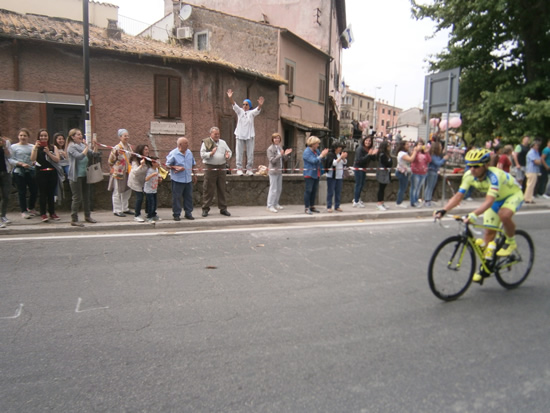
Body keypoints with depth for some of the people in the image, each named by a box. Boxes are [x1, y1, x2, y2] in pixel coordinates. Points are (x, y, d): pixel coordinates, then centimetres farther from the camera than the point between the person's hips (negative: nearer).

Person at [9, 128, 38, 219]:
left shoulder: (32, 146, 8)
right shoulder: (13, 147, 2)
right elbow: (11, 160, -3)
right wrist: (21, 164, -15)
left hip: (31, 171, 2)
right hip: (19, 172, -2)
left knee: (34, 190, 4)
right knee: (22, 192, 2)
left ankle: (31, 208, 27)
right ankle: (24, 211, 13)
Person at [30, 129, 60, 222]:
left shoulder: (53, 147, 7)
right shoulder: (36, 147, 5)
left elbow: (57, 160, -4)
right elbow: (32, 159, -9)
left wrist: (48, 152, -14)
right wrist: (36, 148, -15)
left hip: (52, 173, 1)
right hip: (41, 173, -1)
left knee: (51, 193, 7)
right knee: (43, 194, 0)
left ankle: (52, 212, 16)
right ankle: (43, 214, 6)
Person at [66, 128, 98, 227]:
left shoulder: (83, 145, 12)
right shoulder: (71, 147, -9)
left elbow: (92, 155, 12)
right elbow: (80, 156, -24)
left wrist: (95, 147, -2)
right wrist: (87, 147, -18)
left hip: (84, 175, 7)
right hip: (76, 176, -7)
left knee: (86, 196, 14)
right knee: (77, 198, -5)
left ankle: (87, 216, 27)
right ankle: (74, 220, 4)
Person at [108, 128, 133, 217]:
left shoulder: (130, 146, 7)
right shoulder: (117, 148, -16)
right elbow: (111, 161, -10)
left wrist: (130, 168, 15)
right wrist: (116, 168, -4)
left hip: (127, 172, 8)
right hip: (118, 173, -8)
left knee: (127, 191, 14)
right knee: (118, 192, 1)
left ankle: (125, 209, 27)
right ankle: (117, 210, 10)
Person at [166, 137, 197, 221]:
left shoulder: (189, 152, 8)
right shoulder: (173, 153, -10)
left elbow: (192, 164, 19)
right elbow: (168, 165, -6)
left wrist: (193, 175, 21)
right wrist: (176, 167, -22)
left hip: (188, 179, 5)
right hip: (177, 180, -5)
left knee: (189, 197, 9)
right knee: (176, 197, 0)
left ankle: (188, 213, 21)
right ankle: (176, 214, 11)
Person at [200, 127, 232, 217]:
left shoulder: (223, 142, 16)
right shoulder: (206, 142, 2)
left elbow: (229, 151, 18)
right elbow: (202, 155, -5)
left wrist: (228, 156, -3)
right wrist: (211, 153, -19)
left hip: (221, 168, 4)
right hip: (210, 168, -4)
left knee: (222, 189, 8)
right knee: (208, 190, -1)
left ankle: (223, 208, 16)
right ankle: (205, 209, 9)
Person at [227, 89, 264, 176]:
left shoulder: (252, 113, 2)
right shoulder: (239, 111, 6)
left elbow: (258, 110, -18)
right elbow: (234, 105, -11)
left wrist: (260, 105, -42)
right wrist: (230, 98, -31)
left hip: (250, 136, 0)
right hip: (240, 135, 0)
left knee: (250, 153, 2)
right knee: (239, 153, 2)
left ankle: (249, 169, 10)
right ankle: (239, 168, 7)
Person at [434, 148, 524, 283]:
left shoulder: (494, 175, -38)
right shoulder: (469, 176, -21)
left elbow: (489, 201, -49)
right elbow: (458, 196, -24)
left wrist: (474, 214, -64)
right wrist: (443, 210, -39)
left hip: (513, 194, -6)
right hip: (496, 199, 6)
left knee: (504, 215, -37)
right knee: (489, 231, 1)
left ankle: (511, 242, -7)